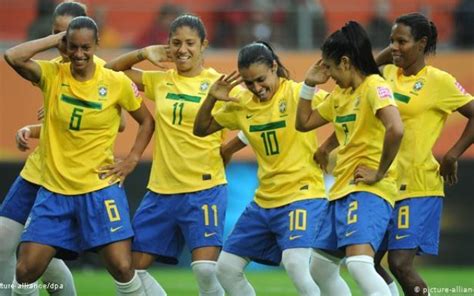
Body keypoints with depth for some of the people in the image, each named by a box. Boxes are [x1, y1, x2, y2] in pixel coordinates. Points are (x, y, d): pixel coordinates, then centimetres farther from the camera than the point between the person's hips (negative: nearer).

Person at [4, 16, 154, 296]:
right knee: (26, 270, -4)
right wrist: (56, 40, -12)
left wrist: (132, 160, -1)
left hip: (101, 189, -1)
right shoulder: (52, 75, -4)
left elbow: (147, 121, 10)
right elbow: (13, 57, -21)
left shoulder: (117, 83, -5)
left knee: (123, 267, -11)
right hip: (54, 190, 1)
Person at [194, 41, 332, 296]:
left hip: (302, 195, -7)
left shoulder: (297, 93, -12)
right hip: (263, 201, 7)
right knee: (226, 268, 8)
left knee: (295, 264, -28)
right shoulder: (241, 104, 5)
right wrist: (211, 98, -3)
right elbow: (201, 129, 14)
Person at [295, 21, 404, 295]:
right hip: (343, 190, 10)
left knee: (359, 264, -30)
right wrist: (309, 84, 15)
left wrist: (380, 172, -21)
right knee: (319, 268, 19)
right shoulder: (340, 93, 15)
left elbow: (395, 129, -29)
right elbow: (304, 123, 26)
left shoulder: (374, 86, -13)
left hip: (368, 190, -10)